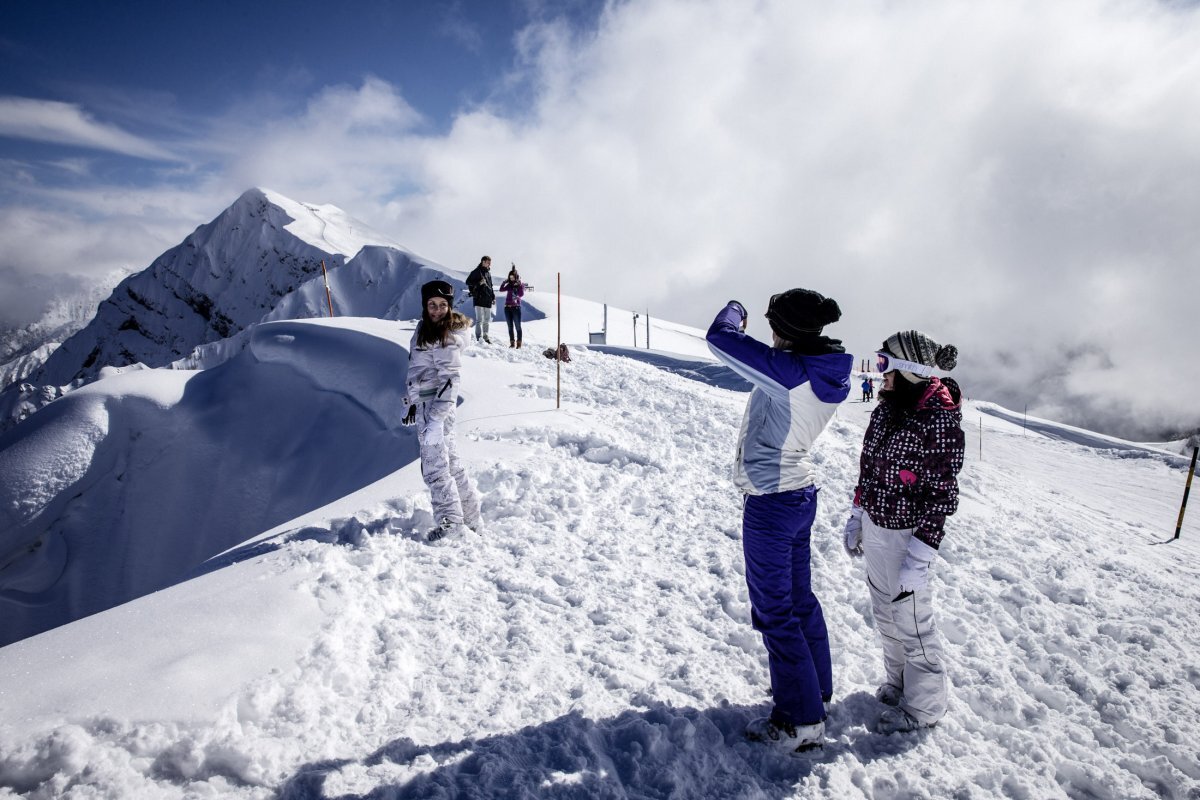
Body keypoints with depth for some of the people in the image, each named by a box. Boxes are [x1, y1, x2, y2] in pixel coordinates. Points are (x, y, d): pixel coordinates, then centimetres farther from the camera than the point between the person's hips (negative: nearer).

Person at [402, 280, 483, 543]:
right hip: (424, 404, 9)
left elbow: (449, 380, -21)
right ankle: (472, 521, 23)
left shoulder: (448, 337, -14)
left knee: (434, 465, -8)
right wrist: (412, 402, 24)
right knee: (450, 463, 14)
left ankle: (450, 519, -1)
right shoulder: (424, 329, 13)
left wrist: (437, 418, -26)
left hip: (438, 406, -9)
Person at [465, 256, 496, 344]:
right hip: (479, 299, -7)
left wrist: (493, 297, 19)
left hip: (487, 300, 7)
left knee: (487, 320, 13)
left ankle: (485, 336, 23)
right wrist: (479, 283, -21)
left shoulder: (488, 273, 18)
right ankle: (479, 338, -11)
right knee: (479, 320, -10)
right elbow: (468, 282, -9)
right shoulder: (476, 272, -4)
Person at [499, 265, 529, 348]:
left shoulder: (521, 285, 0)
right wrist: (504, 282, -7)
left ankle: (519, 343, 0)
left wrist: (519, 285, -22)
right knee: (510, 326, 7)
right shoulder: (509, 285, 12)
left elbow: (521, 294, -14)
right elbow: (501, 289, 3)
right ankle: (512, 343, 13)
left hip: (516, 307, -5)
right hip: (507, 307, 5)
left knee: (518, 326, -3)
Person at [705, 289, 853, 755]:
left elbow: (719, 338, -21)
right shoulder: (830, 372, 0)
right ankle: (817, 687, 40)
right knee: (800, 597, 23)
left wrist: (733, 311, -2)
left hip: (770, 501, -9)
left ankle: (801, 722, 15)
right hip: (802, 490, 9)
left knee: (774, 610, 3)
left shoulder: (786, 369, -25)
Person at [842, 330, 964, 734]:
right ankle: (897, 681, 43)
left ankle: (923, 706, 28)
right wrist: (857, 516, 15)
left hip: (905, 533, -8)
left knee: (911, 619, 8)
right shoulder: (888, 405, 2)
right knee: (885, 612, 22)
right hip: (875, 526, 8)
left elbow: (942, 496, -20)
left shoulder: (940, 421, -21)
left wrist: (919, 558, -21)